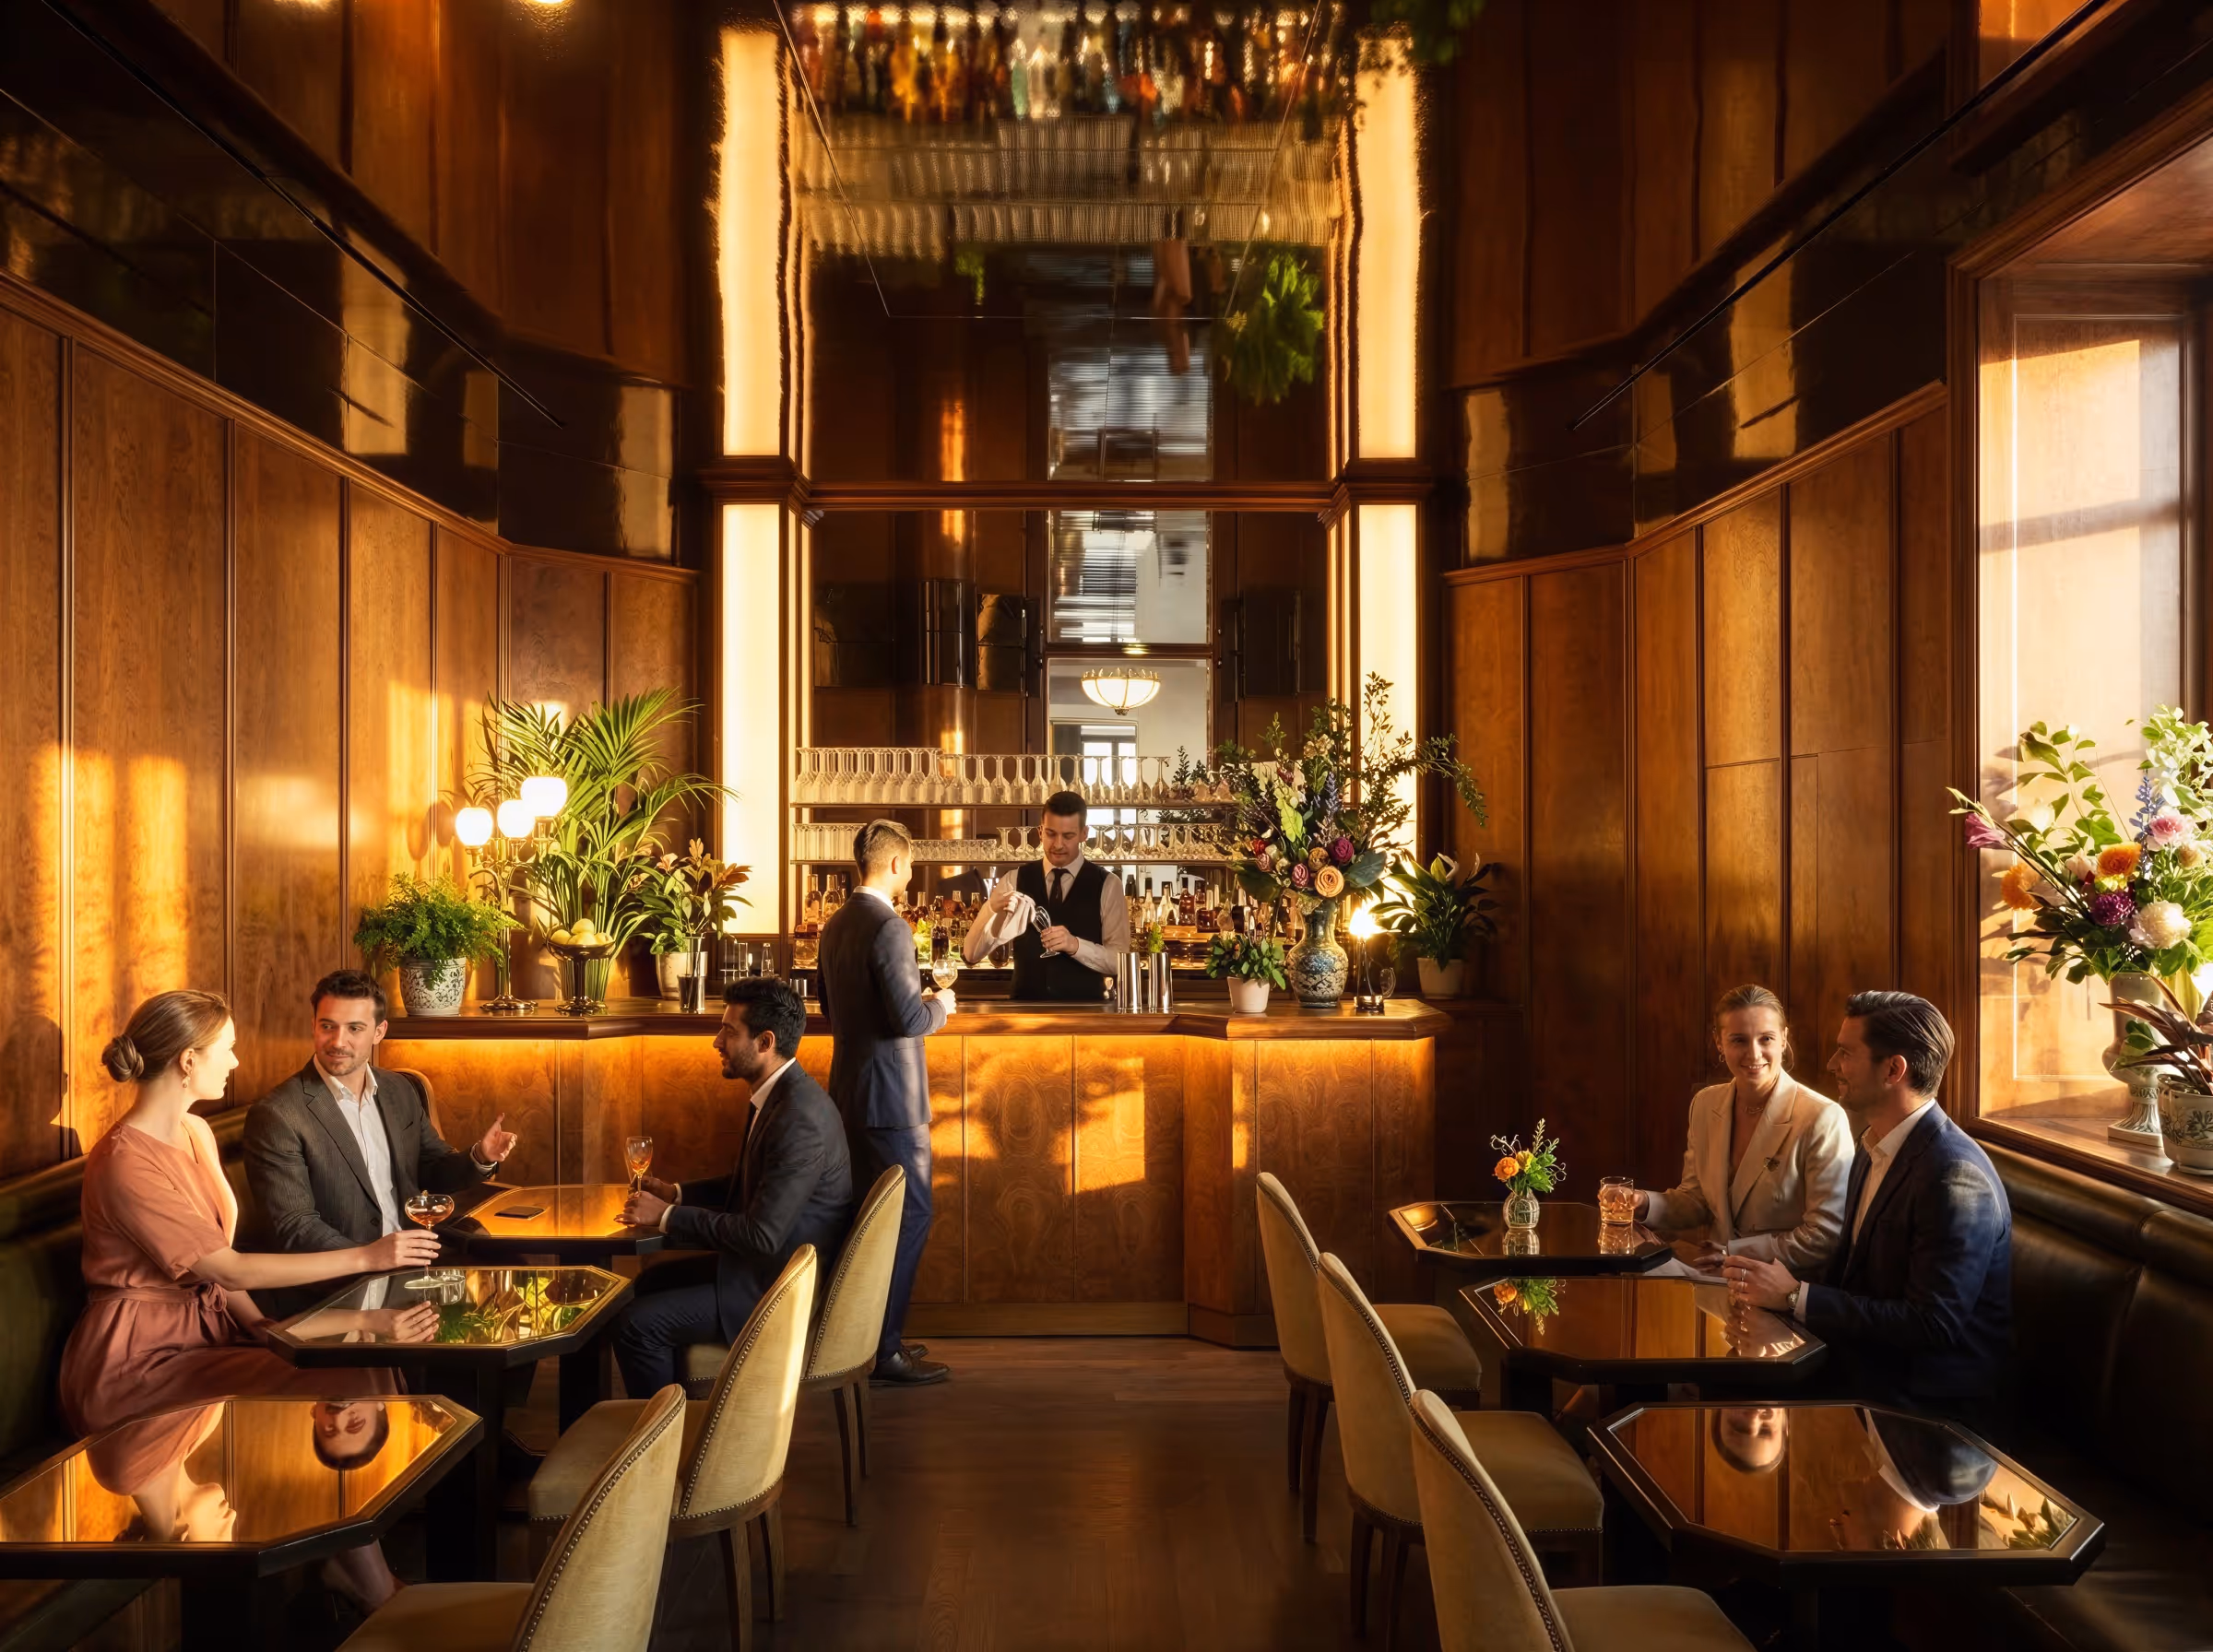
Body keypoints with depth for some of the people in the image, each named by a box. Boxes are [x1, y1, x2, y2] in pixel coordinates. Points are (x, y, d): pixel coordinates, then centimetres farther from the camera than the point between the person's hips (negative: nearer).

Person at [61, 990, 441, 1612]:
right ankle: (372, 1588, 0)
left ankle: (348, 1560, 0)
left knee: (361, 1360, -11)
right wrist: (367, 1256, -24)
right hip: (136, 1357, -8)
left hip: (202, 1323, 8)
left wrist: (266, 1329, -5)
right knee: (331, 1395, -19)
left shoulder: (196, 1133, 8)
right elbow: (228, 1269, -23)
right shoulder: (126, 1163, -21)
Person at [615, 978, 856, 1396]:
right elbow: (747, 1185, 20)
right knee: (650, 1283, 20)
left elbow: (761, 1235, -28)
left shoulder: (800, 1119, -27)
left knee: (640, 1324, -13)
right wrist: (675, 1193, 6)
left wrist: (666, 1216, -19)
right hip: (771, 1266, 10)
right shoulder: (779, 1096, 5)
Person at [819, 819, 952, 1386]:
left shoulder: (836, 924, 10)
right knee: (910, 1216, -2)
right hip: (890, 1094, -10)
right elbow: (908, 1020, -25)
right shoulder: (889, 927, -19)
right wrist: (940, 1005, -4)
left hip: (850, 1090, 10)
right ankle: (885, 1350, 2)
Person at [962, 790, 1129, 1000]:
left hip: (1084, 1010, -1)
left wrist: (1075, 945, -20)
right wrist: (991, 909, -18)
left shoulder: (1106, 886, 2)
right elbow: (971, 954, 0)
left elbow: (1121, 962, -4)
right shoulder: (1015, 880, 6)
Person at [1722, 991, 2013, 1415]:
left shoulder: (1956, 1178, -22)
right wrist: (1784, 1282, -5)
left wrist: (1796, 1296, -21)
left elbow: (1934, 1325, -24)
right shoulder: (1876, 1149, 8)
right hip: (1860, 1361, 8)